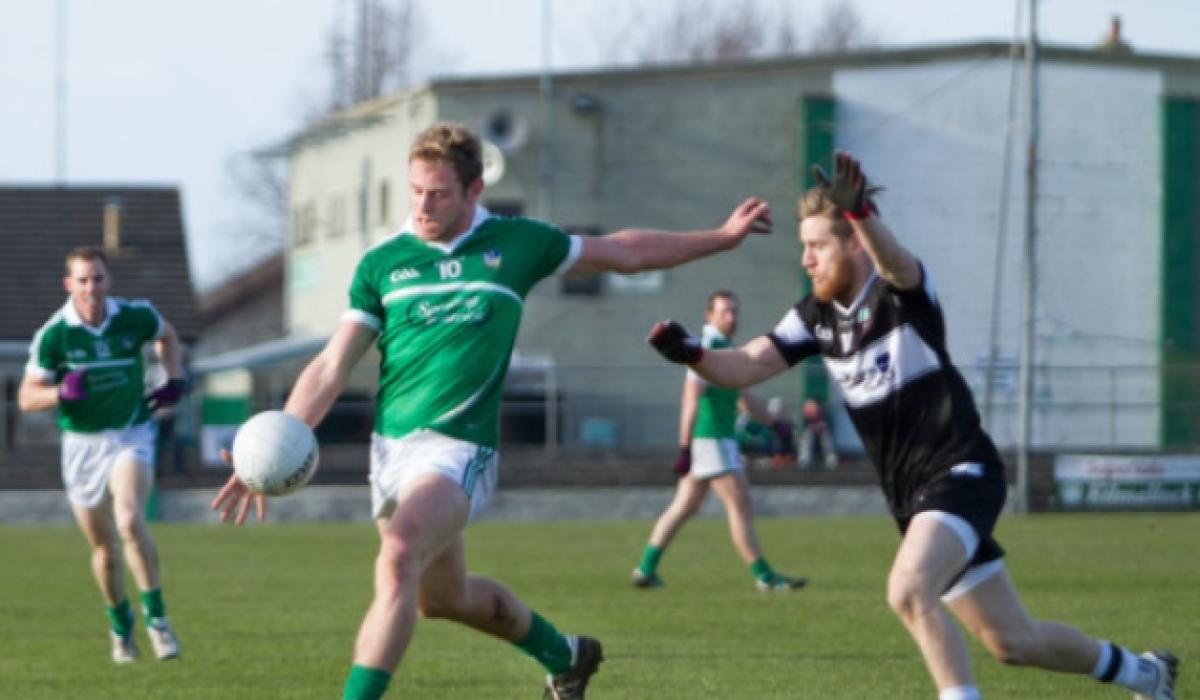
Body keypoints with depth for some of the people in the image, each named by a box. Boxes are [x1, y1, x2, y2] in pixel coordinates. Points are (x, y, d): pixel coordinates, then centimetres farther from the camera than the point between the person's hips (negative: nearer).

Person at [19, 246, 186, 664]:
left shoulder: (135, 316, -7)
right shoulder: (53, 334, -12)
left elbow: (166, 336, 17)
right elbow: (27, 397, -10)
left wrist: (174, 380, 3)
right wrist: (62, 393, -30)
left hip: (131, 436, -1)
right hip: (81, 444, 1)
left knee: (130, 521, -26)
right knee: (103, 547, 8)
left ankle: (156, 616, -16)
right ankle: (121, 626, 31)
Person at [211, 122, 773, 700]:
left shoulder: (516, 244, 1)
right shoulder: (381, 263, 3)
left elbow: (625, 252, 16)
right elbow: (332, 368, 1)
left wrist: (722, 237, 19)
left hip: (460, 448, -4)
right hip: (390, 447, 4)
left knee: (398, 559, -30)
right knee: (443, 596, 17)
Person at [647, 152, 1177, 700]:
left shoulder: (904, 292, -15)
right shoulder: (817, 316, 5)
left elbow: (895, 262, -39)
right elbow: (745, 366, -3)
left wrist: (859, 211, -60)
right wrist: (693, 355, -24)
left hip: (960, 472, -8)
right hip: (911, 494, 8)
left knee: (909, 590, -32)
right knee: (1012, 641, 13)